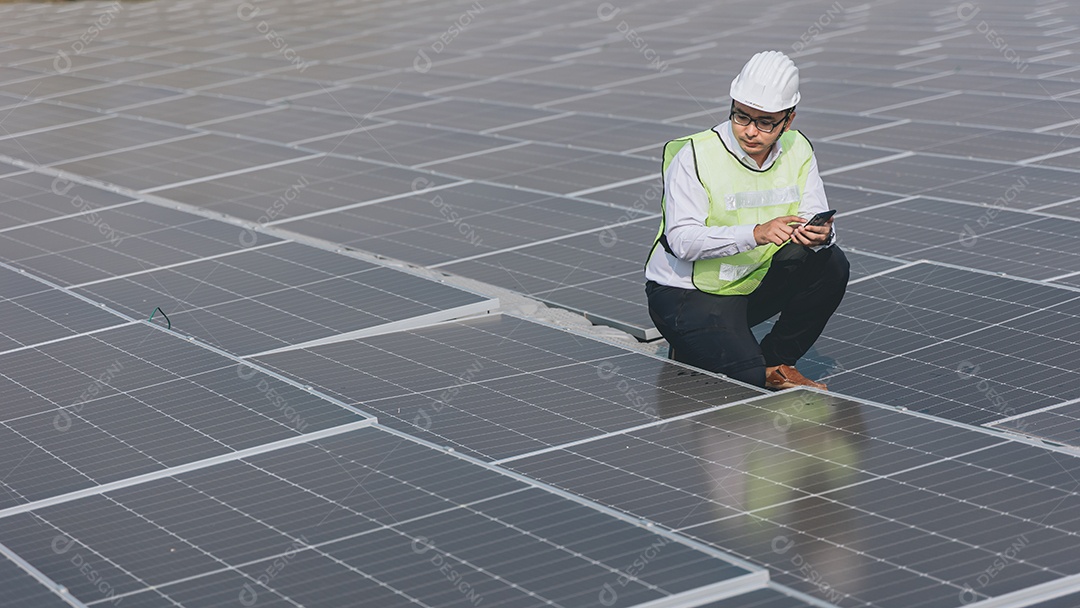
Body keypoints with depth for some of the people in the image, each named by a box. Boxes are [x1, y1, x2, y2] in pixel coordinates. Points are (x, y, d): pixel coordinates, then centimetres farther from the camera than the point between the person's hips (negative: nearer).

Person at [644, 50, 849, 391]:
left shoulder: (798, 150, -2)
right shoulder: (694, 155, -19)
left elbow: (817, 218, -6)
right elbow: (682, 239, -26)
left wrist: (820, 234, -32)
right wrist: (755, 234, -40)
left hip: (754, 285, 7)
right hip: (687, 295, -6)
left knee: (831, 264, -16)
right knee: (752, 382, -25)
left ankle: (776, 361, 1)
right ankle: (690, 355, 6)